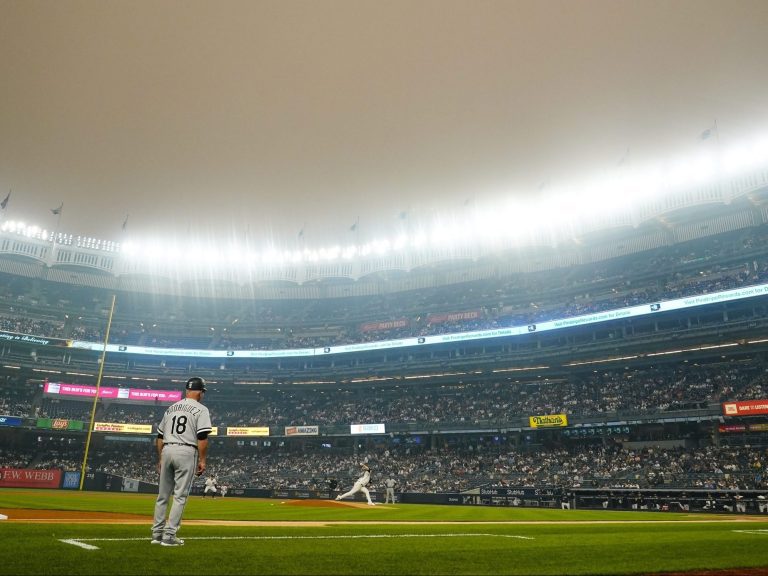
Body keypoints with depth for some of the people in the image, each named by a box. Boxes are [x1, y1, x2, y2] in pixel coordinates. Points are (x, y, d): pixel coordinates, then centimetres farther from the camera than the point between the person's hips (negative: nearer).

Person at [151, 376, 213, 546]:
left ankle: (157, 534, 18)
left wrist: (160, 459, 23)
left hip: (167, 450, 6)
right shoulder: (200, 409, -2)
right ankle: (169, 536, -2)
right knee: (180, 496, -1)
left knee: (163, 494, 13)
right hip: (186, 452, -6)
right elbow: (202, 437, -12)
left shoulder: (171, 408, 16)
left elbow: (159, 436, 17)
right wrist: (202, 460, -6)